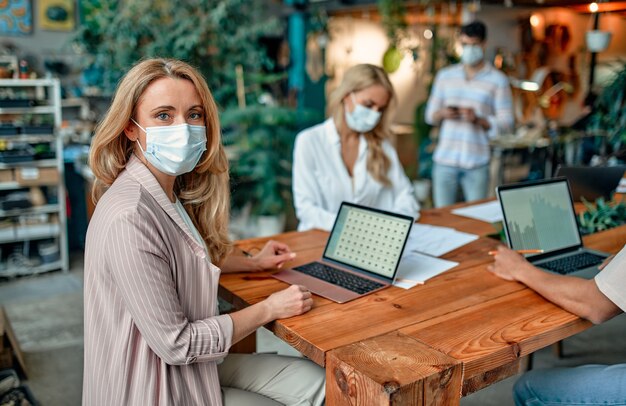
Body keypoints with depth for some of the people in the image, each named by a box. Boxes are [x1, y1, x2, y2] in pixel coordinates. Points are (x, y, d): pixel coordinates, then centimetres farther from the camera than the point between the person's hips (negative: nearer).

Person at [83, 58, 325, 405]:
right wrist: (269, 309, -16)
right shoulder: (129, 218, -29)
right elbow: (175, 344, -25)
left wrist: (252, 263, 18)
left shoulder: (172, 193, -1)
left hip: (190, 364, 8)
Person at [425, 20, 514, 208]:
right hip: (444, 159, 2)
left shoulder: (498, 80, 4)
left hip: (476, 164, -2)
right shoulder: (445, 75, 12)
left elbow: (506, 123, -1)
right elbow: (430, 115, 13)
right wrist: (442, 114, -10)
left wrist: (478, 120, -18)